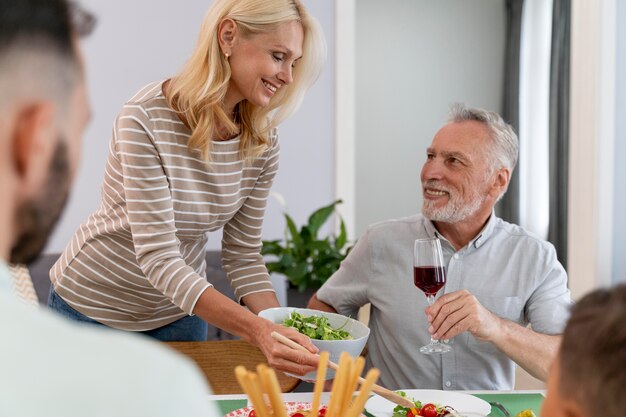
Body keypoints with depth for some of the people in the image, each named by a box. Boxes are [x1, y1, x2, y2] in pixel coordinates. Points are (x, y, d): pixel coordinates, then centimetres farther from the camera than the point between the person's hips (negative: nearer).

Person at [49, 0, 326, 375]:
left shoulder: (262, 143, -10)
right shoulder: (146, 119, -28)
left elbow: (244, 256, -5)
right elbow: (158, 257, -32)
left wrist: (283, 328, -22)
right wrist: (257, 330, -42)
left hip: (181, 312, 5)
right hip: (96, 307, -4)